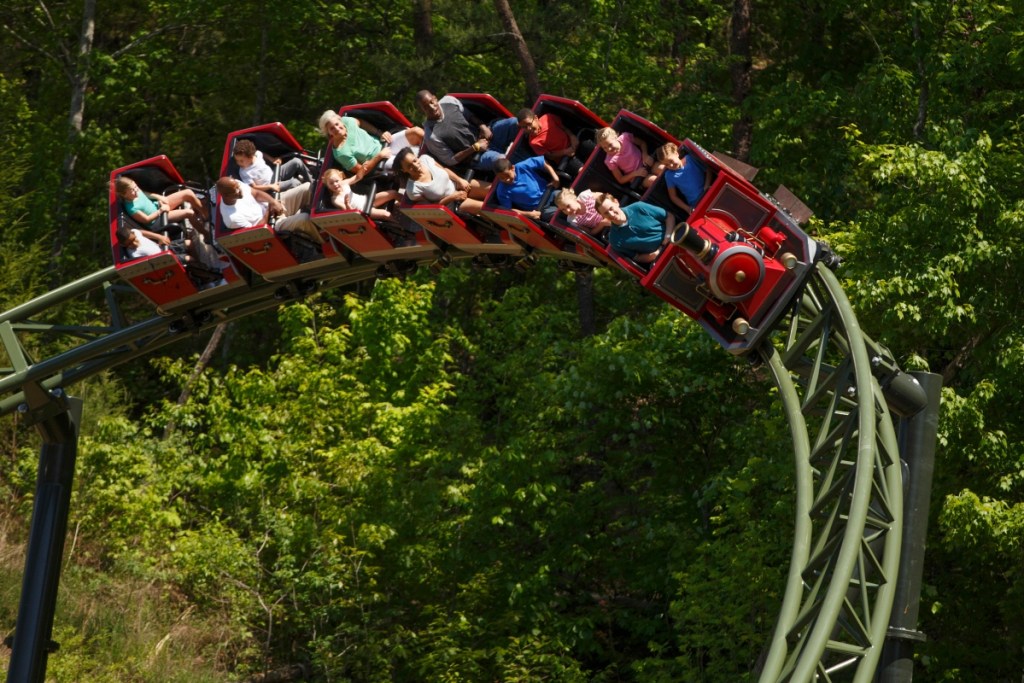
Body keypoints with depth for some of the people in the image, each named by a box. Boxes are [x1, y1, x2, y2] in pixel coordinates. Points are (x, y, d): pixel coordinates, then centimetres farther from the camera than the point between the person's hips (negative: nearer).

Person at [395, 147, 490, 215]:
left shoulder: (425, 159, -15)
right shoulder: (413, 190, -28)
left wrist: (460, 180, -10)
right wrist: (452, 197, -21)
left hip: (456, 185, 5)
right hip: (451, 204, -5)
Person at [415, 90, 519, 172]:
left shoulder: (449, 101, -7)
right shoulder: (432, 136, -22)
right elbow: (450, 161, -14)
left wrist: (482, 126, -7)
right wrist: (475, 148, -17)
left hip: (485, 134, 6)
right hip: (476, 158, -6)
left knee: (515, 123, -16)